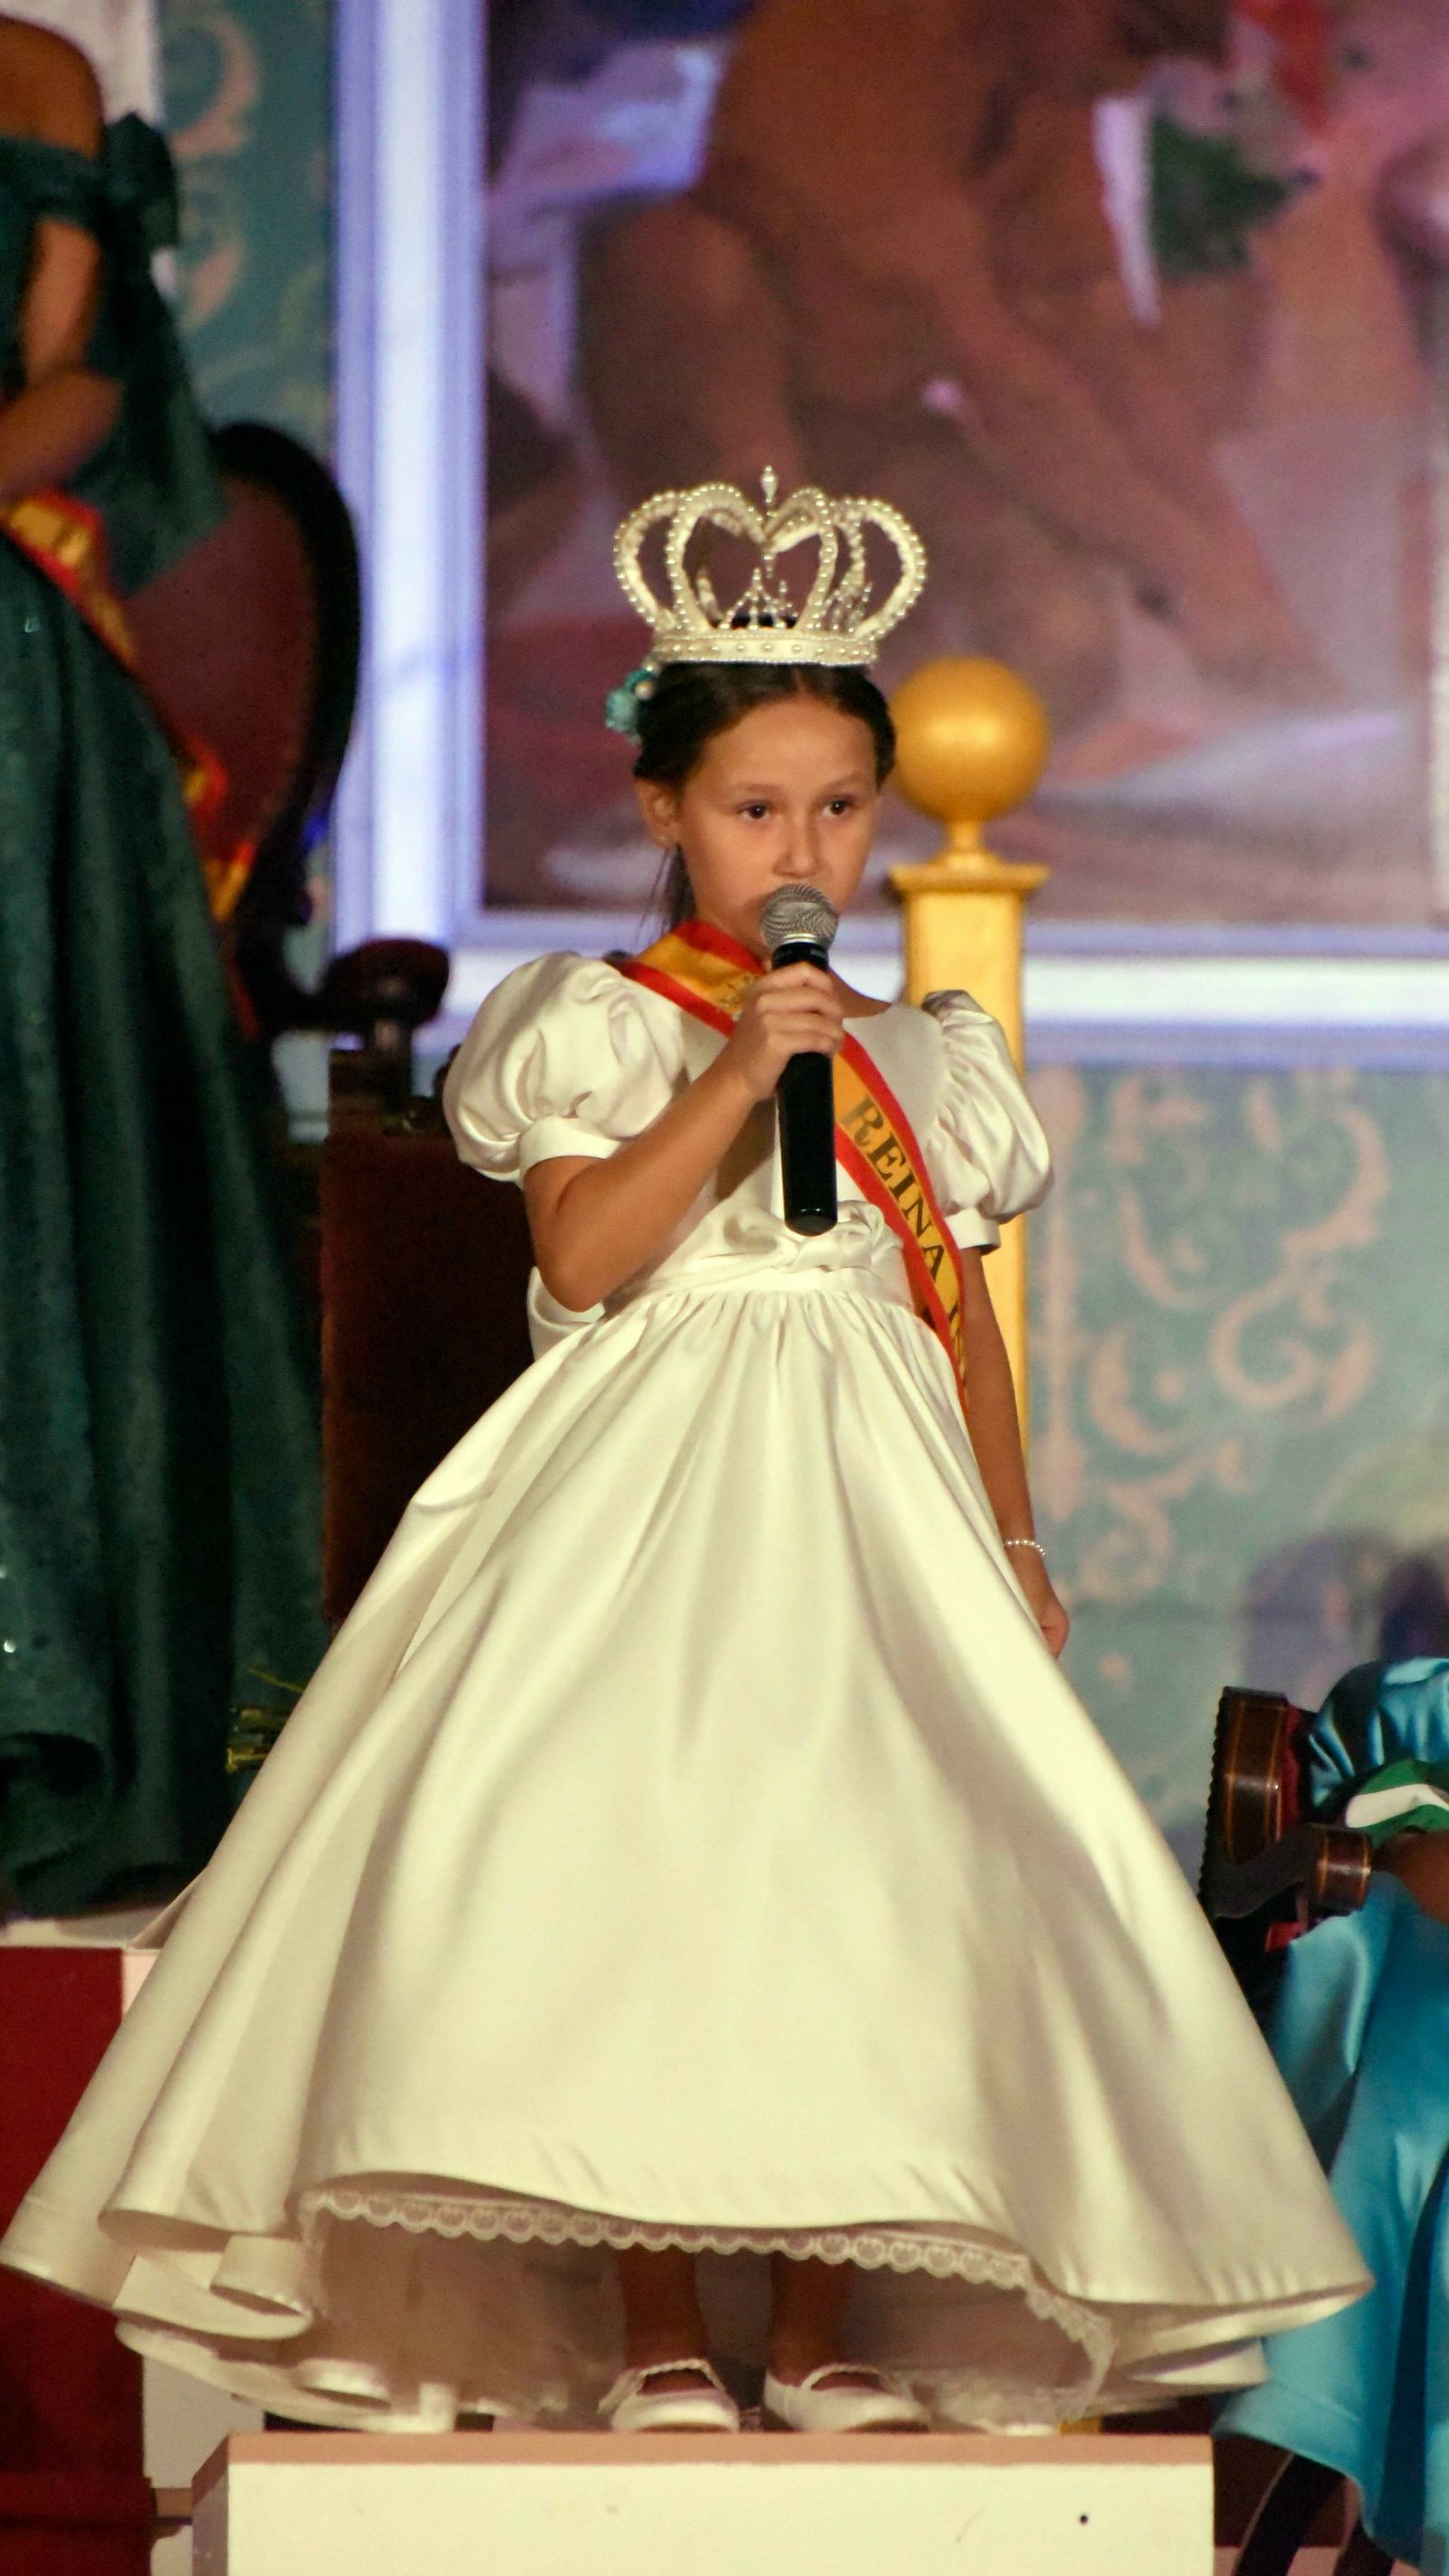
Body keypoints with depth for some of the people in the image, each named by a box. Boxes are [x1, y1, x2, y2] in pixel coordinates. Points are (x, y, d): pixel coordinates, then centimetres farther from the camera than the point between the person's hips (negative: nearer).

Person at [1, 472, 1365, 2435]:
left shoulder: (927, 1059, 16)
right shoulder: (595, 1026, 2)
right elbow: (582, 1256, -12)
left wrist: (1015, 1545, 15)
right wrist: (736, 1075, -16)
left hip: (873, 1508, 4)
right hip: (647, 1501, -4)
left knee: (874, 1873, -8)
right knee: (624, 1868, -19)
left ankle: (820, 2325, 0)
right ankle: (652, 2325, -13)